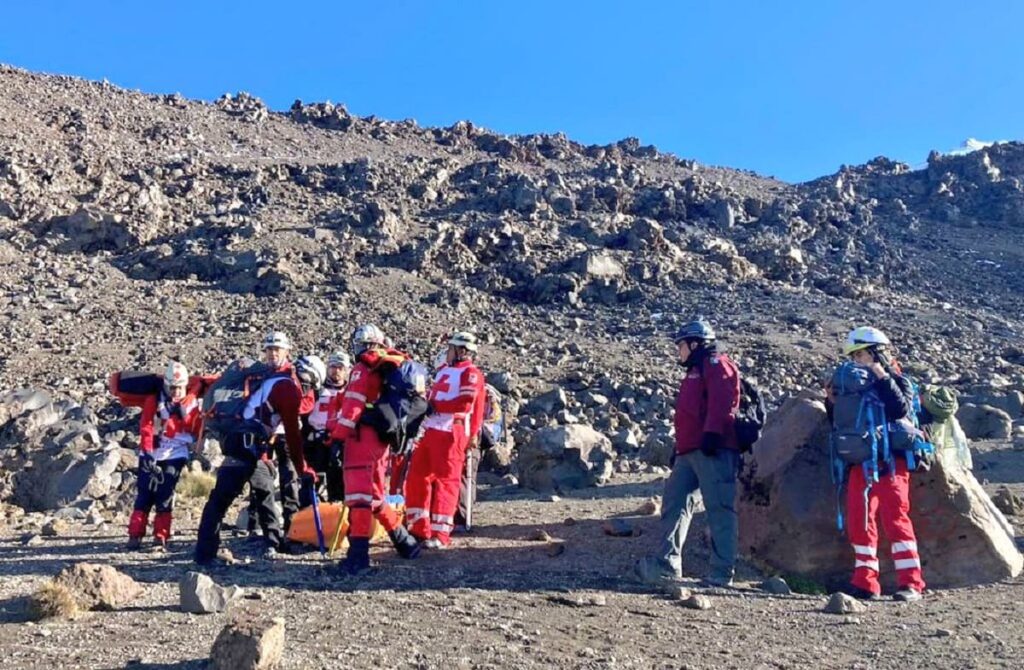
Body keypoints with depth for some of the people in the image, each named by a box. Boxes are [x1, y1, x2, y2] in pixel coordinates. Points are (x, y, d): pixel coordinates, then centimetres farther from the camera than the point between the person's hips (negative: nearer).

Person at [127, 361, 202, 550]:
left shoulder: (191, 402, 4)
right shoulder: (154, 400, -2)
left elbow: (197, 428, 8)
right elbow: (145, 428, -7)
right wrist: (147, 453, -15)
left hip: (176, 455, 0)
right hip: (151, 455, 0)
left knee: (165, 498, -4)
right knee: (145, 496, 0)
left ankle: (161, 537, 3)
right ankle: (135, 535, 7)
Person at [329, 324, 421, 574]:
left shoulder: (362, 369, -5)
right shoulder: (392, 369, 16)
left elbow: (352, 406, -14)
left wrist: (338, 437, -15)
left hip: (362, 438, -7)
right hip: (382, 441, 7)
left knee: (358, 495, -10)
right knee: (375, 495, 19)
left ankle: (358, 555, -15)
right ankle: (405, 542, 25)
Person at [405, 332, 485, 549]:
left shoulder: (470, 373, -4)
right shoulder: (443, 370, 23)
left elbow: (465, 403, -16)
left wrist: (435, 405, -12)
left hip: (451, 433, -9)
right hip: (431, 431, 9)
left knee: (446, 481, -7)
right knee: (416, 478, 8)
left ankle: (440, 535, -4)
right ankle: (420, 529, 16)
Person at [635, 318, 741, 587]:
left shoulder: (716, 365, 0)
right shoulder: (695, 372, 30)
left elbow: (722, 402, -17)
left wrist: (712, 433, -27)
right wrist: (678, 450, 27)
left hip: (714, 451, -10)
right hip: (689, 453, 10)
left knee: (719, 508, -8)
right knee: (675, 503, 6)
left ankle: (722, 573, -6)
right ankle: (668, 564, 7)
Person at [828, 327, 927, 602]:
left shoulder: (896, 381, 1)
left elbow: (901, 409, -19)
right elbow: (840, 424, 22)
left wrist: (883, 378, -19)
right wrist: (833, 403, 6)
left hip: (890, 463, -6)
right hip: (859, 464, 6)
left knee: (895, 519, -11)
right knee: (858, 522, 4)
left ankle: (910, 582, -4)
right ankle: (865, 583, 11)